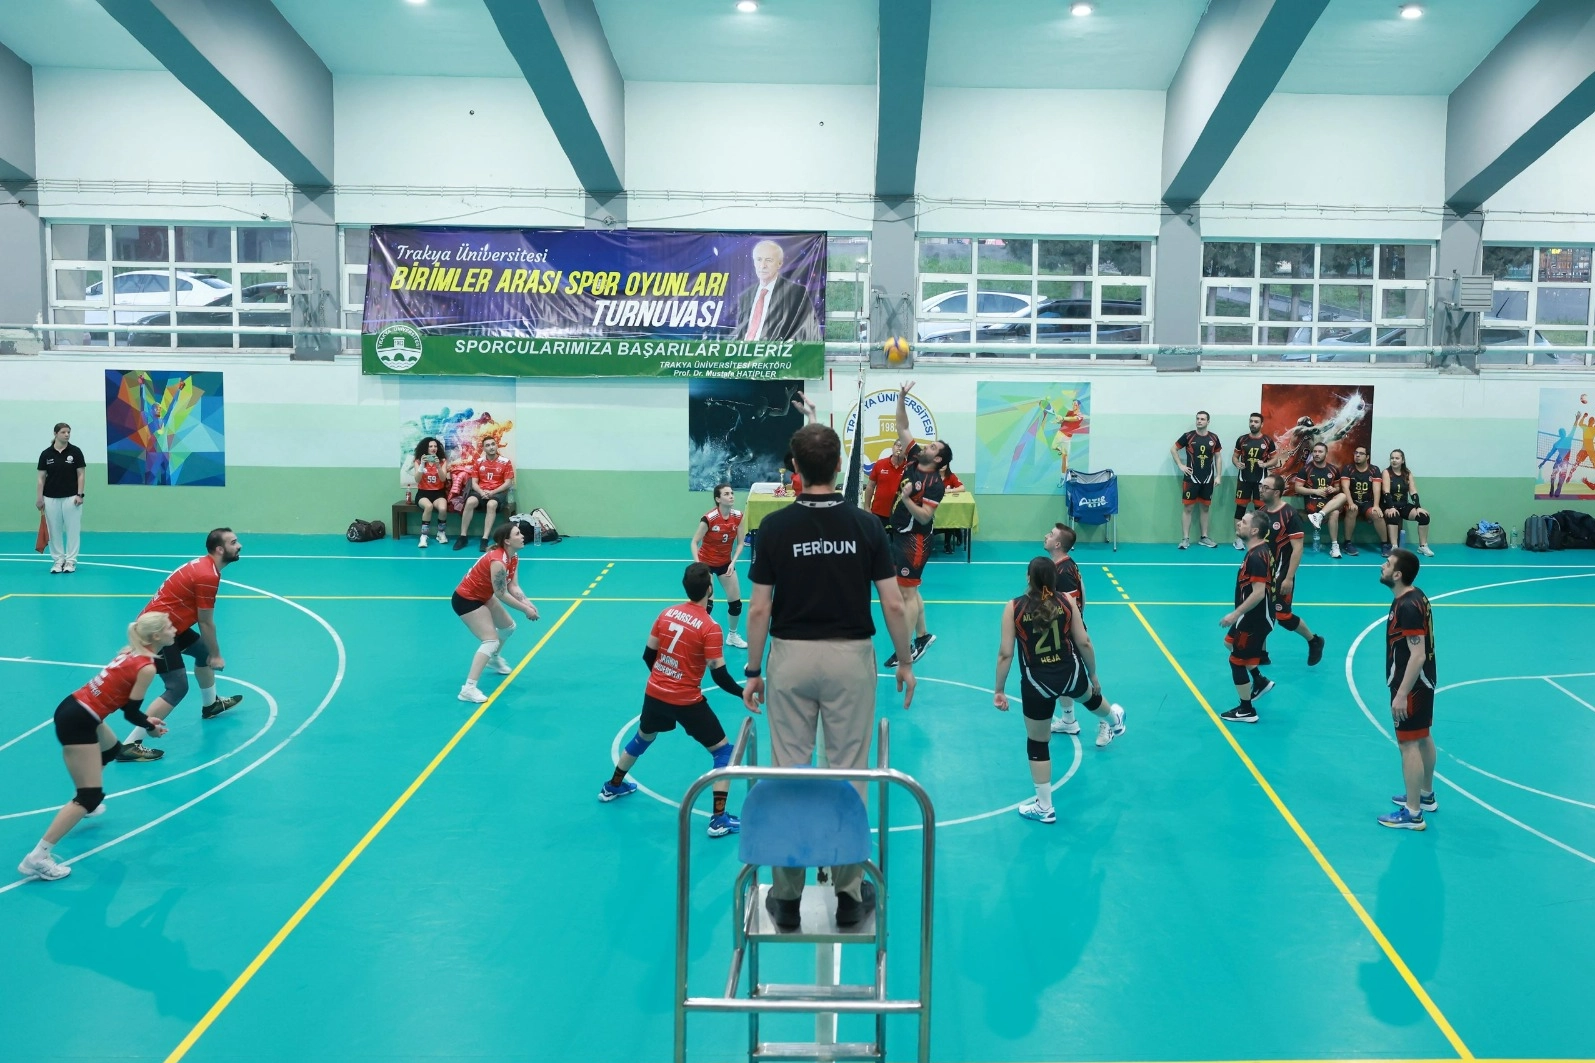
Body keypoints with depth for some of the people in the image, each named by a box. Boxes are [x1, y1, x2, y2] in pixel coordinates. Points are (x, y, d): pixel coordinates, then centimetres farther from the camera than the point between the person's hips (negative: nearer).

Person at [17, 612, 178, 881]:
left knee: (112, 750, 35)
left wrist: (146, 719, 12)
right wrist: (151, 728, 9)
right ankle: (37, 857, -11)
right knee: (91, 796, -7)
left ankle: (83, 806, 46)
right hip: (78, 723, -10)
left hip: (73, 709, 10)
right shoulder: (146, 667, -16)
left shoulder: (131, 651, 9)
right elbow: (130, 712, -10)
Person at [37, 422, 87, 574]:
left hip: (71, 497, -1)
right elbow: (41, 477, 4)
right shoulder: (46, 454, 1)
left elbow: (81, 474, -2)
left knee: (72, 529, 1)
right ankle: (58, 560, 15)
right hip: (51, 498, 2)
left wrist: (79, 494, -8)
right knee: (54, 530, 6)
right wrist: (40, 498, -1)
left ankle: (70, 560, 9)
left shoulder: (75, 452, -2)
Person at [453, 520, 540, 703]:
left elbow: (513, 586, -4)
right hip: (466, 600, -10)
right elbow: (502, 594, -26)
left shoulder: (513, 557, -2)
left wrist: (527, 602, -20)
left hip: (483, 596, 10)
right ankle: (468, 688, -23)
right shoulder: (498, 561, -32)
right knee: (491, 640, -19)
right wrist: (525, 609, -21)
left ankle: (494, 659, 52)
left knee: (508, 627, 24)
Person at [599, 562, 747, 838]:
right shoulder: (710, 627, -18)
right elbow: (720, 675, -18)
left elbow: (648, 655, 8)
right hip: (687, 701, -6)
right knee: (723, 750, 6)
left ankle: (612, 787, 50)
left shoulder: (666, 613, -1)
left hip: (654, 693, 6)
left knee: (642, 738, 32)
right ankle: (719, 819, -2)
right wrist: (743, 693, -4)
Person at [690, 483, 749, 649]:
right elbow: (694, 542, -18)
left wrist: (733, 562, -15)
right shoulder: (708, 518, -26)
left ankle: (732, 635, 27)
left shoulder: (738, 516, -12)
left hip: (725, 562, 5)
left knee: (736, 601, 6)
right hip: (706, 562, -5)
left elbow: (740, 543, -3)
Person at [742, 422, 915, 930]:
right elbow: (893, 606, -5)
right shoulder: (865, 525, -5)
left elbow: (760, 609, -6)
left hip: (791, 658, 0)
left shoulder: (775, 526, -7)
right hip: (850, 658, 0)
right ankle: (849, 894, 15)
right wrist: (905, 661, 8)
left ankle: (787, 898, 13)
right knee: (848, 776, 8)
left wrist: (753, 670, 4)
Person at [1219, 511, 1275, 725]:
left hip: (1256, 618, -11)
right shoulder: (1258, 551, 6)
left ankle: (1246, 711, 13)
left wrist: (1235, 614, -28)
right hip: (1253, 616, 11)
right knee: (1231, 642, 29)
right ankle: (1260, 681, 38)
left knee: (1237, 660, 1)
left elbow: (1258, 592, -31)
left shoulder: (1256, 557, -26)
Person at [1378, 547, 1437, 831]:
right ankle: (1426, 795, 37)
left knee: (1409, 745, -3)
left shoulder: (1407, 607, -25)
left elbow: (1417, 655, -27)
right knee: (1423, 738, 21)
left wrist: (1401, 694, -24)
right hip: (1423, 682, 10)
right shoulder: (1415, 597, 6)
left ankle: (1412, 814, 3)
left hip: (1411, 686, -10)